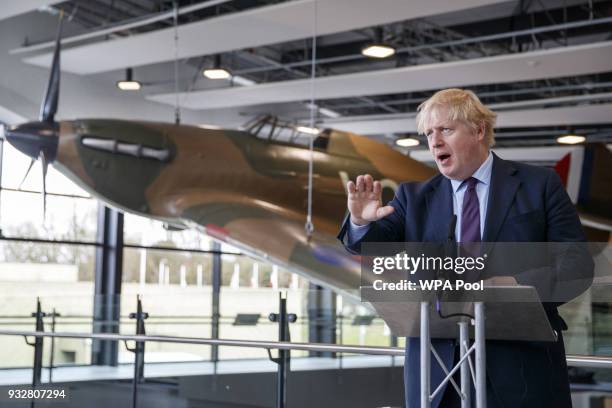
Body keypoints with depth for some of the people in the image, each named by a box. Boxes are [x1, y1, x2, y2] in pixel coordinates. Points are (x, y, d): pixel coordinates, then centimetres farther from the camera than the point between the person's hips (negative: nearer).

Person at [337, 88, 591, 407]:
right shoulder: (415, 196, 11)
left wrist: (519, 283, -19)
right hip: (437, 364, 2)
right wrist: (361, 222, -22)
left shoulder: (540, 184, 4)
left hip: (522, 359, -1)